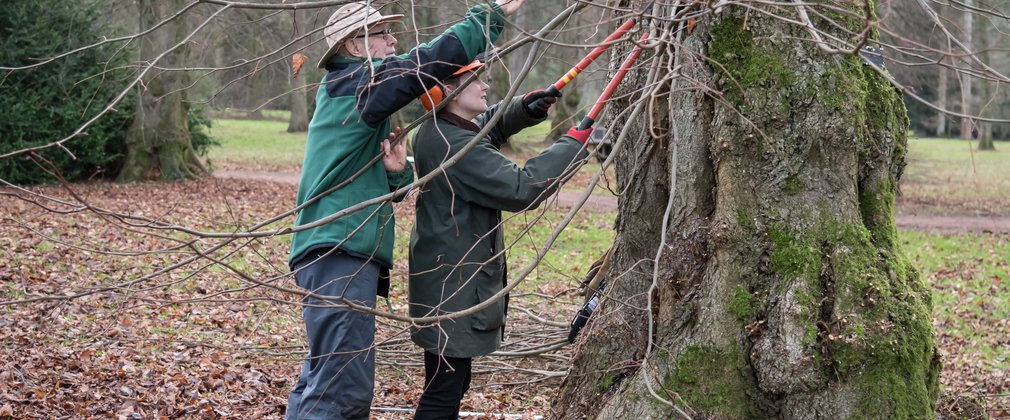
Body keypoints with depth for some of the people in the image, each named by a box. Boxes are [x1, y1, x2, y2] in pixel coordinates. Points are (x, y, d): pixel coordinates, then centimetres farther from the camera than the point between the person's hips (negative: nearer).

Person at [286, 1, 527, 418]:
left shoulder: (344, 94, 22)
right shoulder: (356, 82, -6)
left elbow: (374, 180, 22)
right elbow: (430, 60, -17)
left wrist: (397, 172, -1)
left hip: (337, 253, 11)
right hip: (341, 254, -11)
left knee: (323, 376, 15)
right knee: (344, 385, -14)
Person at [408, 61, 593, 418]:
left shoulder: (439, 132, 9)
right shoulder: (453, 145, -23)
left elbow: (488, 126, 29)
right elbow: (521, 189, -26)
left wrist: (523, 109, 9)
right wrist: (574, 144, -17)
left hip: (451, 278, 11)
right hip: (453, 285, -11)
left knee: (452, 385, 19)